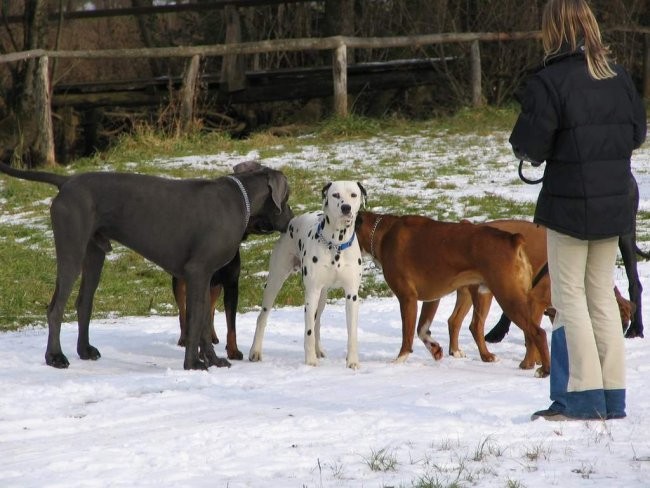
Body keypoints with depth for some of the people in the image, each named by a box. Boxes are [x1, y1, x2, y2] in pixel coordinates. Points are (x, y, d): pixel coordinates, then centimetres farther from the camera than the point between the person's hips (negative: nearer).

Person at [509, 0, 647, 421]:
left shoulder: (548, 82, -15)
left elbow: (529, 146, -15)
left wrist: (530, 150, 7)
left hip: (568, 205, -6)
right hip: (613, 203, 6)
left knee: (570, 295, 1)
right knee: (602, 294, 14)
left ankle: (583, 396, -5)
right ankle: (613, 395, 13)